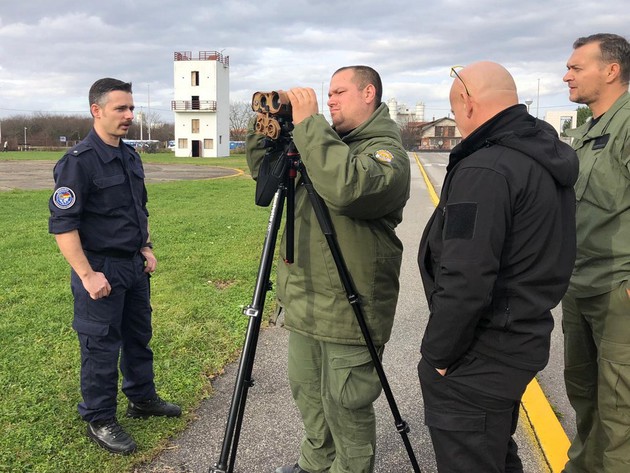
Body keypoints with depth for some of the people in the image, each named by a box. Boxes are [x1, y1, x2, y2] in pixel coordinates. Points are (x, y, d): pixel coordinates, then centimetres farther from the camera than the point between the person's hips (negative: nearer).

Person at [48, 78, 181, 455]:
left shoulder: (130, 156, 9)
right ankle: (100, 421, 21)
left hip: (135, 267, 8)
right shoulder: (78, 161, -17)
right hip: (101, 270, -8)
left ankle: (143, 398, 38)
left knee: (138, 337, 19)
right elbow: (62, 224, -19)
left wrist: (146, 248, 12)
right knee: (102, 347, 4)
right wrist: (87, 275, -22)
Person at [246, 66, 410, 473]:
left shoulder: (387, 151, -12)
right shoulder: (326, 143, 12)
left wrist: (308, 123, -28)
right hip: (305, 300, 8)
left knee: (344, 406, 3)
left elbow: (347, 187, -34)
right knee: (307, 390, 22)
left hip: (348, 309, -8)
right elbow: (266, 174, 18)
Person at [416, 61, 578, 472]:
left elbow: (465, 282, -28)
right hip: (521, 342, 9)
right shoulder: (549, 157, 7)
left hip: (478, 361, -9)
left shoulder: (485, 170, -24)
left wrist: (438, 353, -13)